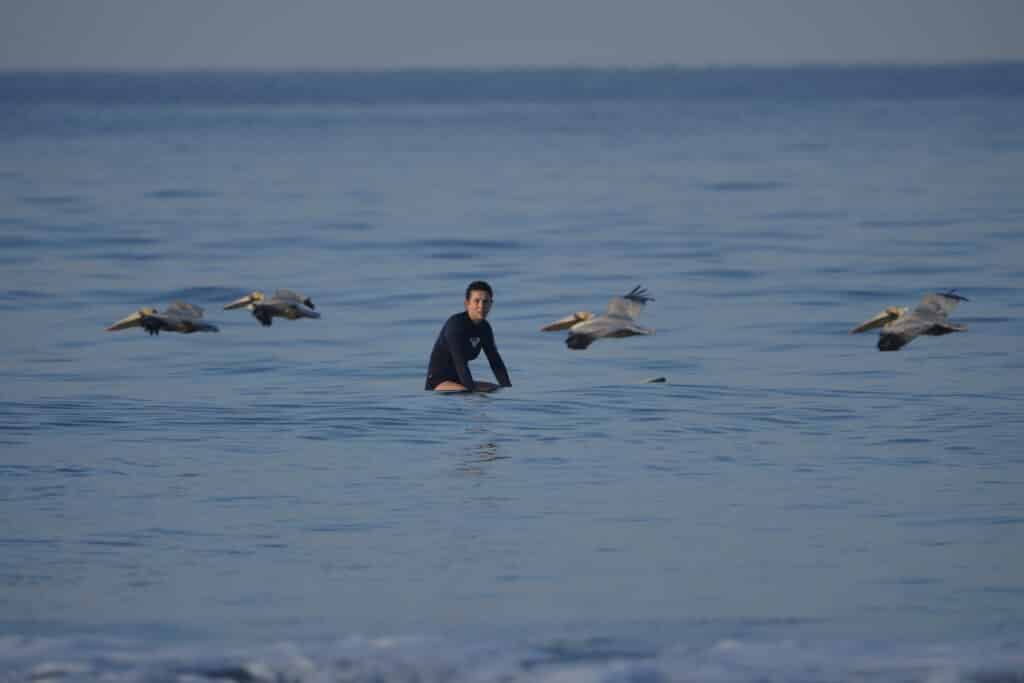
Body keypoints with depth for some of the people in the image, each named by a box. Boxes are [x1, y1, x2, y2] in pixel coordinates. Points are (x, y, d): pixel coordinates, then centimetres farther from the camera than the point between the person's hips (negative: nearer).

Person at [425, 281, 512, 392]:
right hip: (438, 382, -9)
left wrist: (508, 388, -5)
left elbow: (495, 361, 7)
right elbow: (460, 362, -28)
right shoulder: (455, 324, -19)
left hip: (458, 382, 9)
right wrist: (472, 389, -35)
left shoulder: (484, 328, 5)